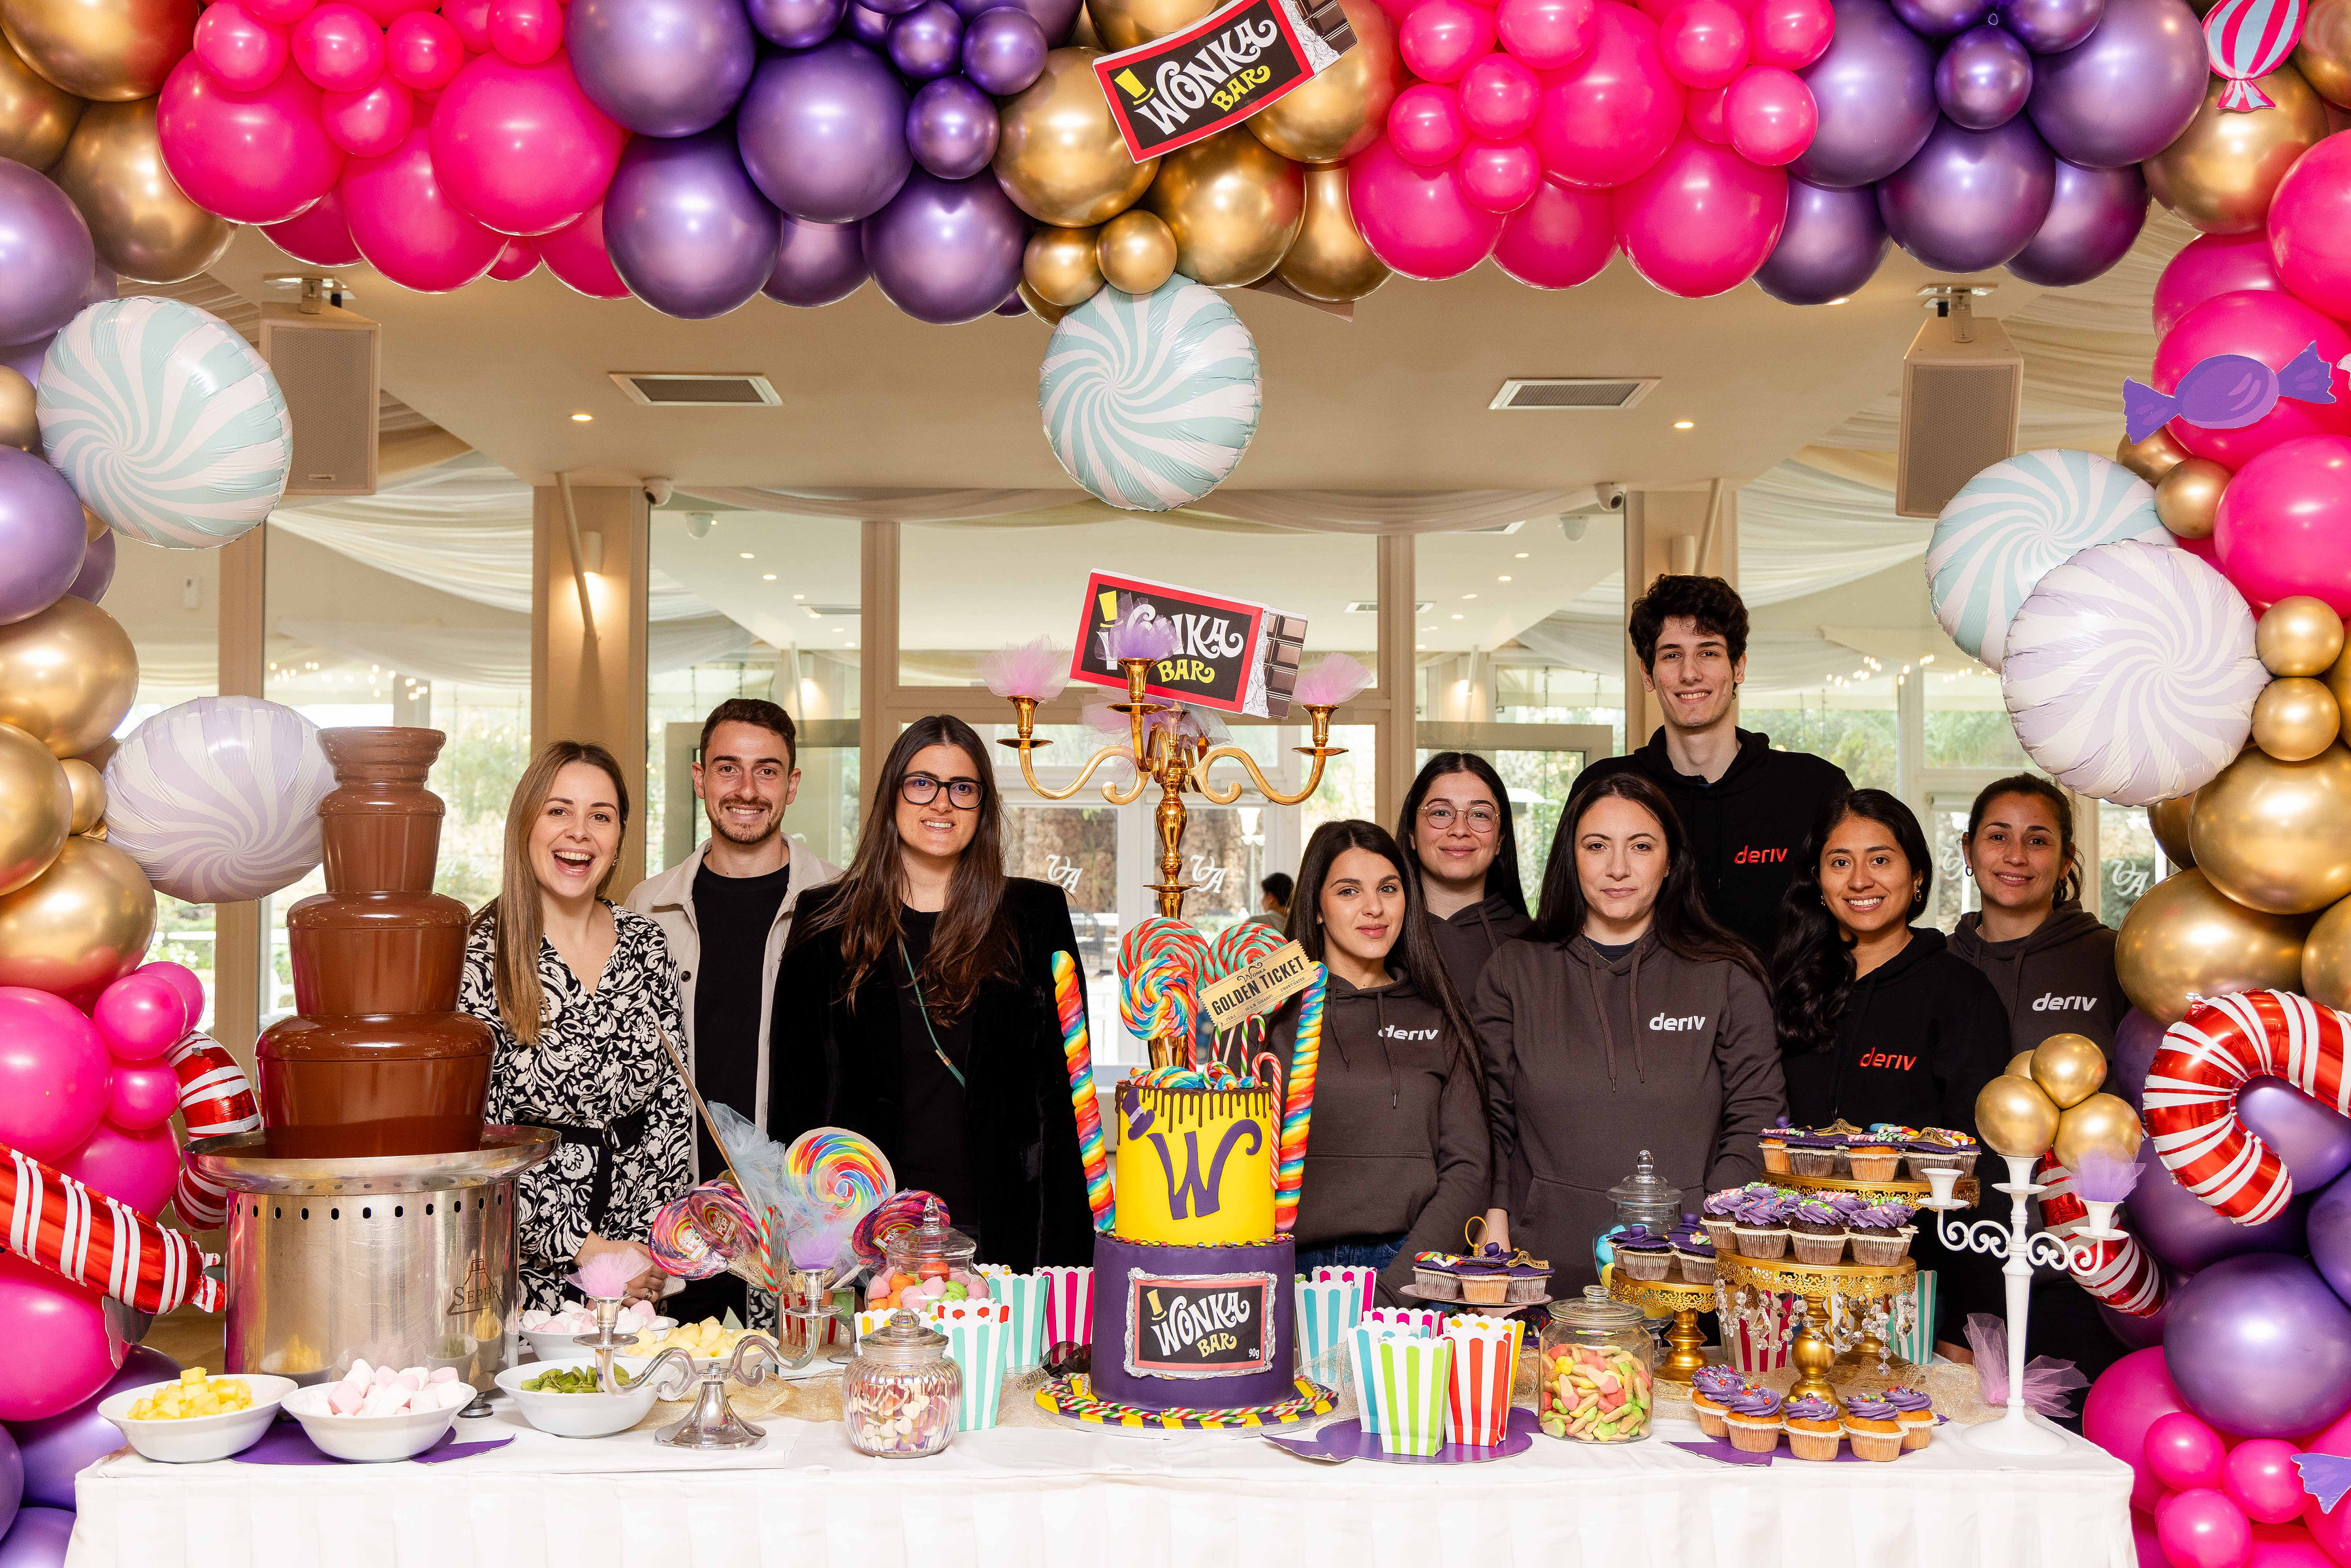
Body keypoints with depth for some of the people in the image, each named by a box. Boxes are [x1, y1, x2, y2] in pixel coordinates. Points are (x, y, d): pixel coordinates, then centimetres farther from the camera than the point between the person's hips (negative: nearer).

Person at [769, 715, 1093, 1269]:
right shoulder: (826, 923, 6)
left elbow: (1064, 1083, 4)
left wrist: (1067, 1246, -1)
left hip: (1000, 1228, 0)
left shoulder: (1035, 915, 5)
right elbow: (794, 1088, 7)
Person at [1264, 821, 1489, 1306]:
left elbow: (1465, 1169, 5)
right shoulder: (1268, 1014, 6)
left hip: (1414, 1270, 1)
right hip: (1298, 1266, -1)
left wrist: (1393, 1288, -8)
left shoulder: (1438, 1020, 11)